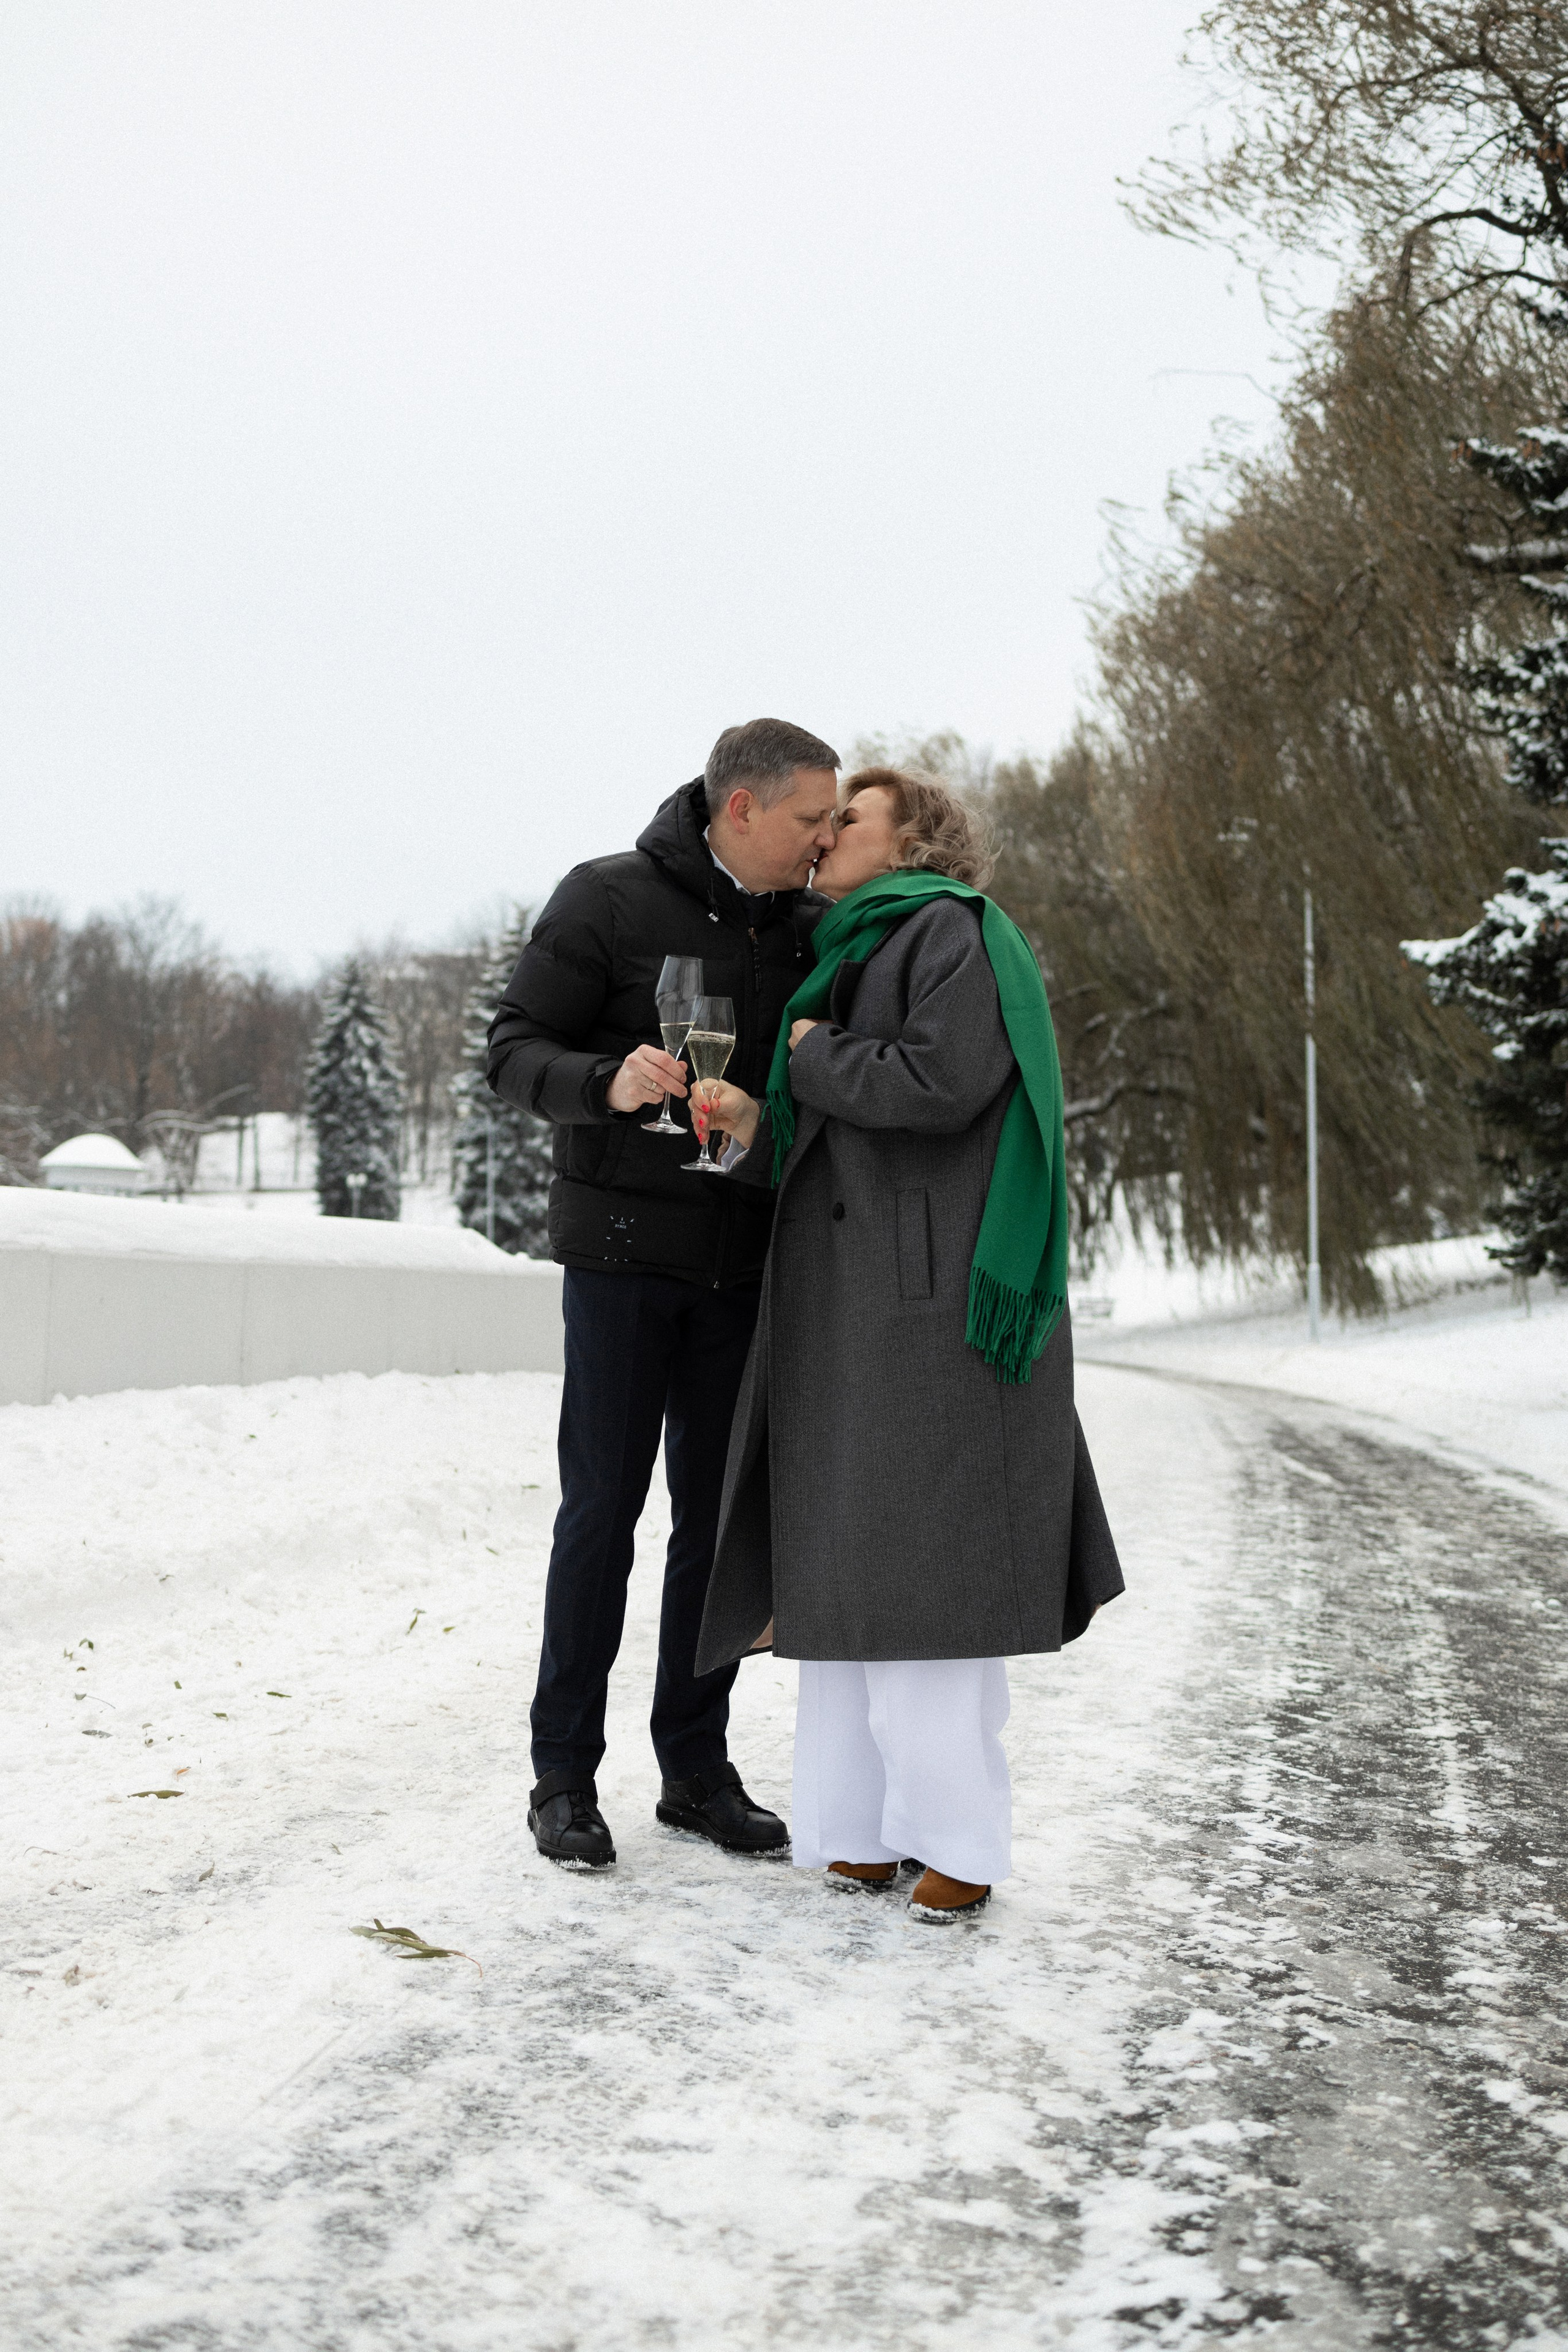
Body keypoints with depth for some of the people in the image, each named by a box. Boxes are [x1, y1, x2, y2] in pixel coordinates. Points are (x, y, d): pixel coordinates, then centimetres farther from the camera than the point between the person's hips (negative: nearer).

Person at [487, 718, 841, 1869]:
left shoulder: (810, 928, 7)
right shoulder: (607, 899, -7)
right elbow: (516, 1051, -9)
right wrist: (607, 1081, -28)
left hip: (743, 1264, 5)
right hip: (623, 1252, -4)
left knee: (719, 1512, 7)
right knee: (603, 1508, -2)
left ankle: (697, 1768, 18)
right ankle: (565, 1774, 10)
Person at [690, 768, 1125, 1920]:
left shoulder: (955, 931, -3)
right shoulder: (845, 963, 23)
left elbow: (939, 1084, -20)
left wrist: (812, 1056, -5)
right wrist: (753, 1125, 1)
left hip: (938, 1295, -8)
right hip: (846, 1307, 9)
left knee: (925, 1559, -8)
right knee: (847, 1555, 6)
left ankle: (959, 1833, 0)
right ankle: (867, 1820, 12)